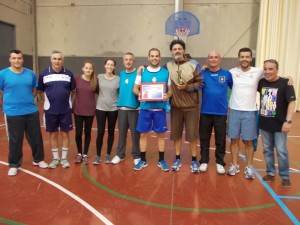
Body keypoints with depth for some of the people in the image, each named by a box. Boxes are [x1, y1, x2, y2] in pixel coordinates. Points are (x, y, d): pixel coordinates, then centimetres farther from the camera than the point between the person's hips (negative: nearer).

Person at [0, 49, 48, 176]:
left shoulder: (30, 74, 4)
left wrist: (27, 100, 8)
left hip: (32, 111, 3)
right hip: (13, 113, -3)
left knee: (36, 137, 11)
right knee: (15, 141, 7)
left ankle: (38, 159, 30)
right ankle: (14, 164, 25)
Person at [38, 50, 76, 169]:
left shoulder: (69, 74, 0)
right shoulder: (44, 74, -2)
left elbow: (72, 90, 11)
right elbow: (40, 91, 8)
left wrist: (66, 100, 3)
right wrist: (48, 101, 0)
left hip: (66, 110, 0)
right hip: (50, 111, 0)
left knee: (65, 134, 7)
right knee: (53, 134, 10)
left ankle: (64, 158, 20)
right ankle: (55, 158, 24)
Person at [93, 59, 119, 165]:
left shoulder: (118, 79, -1)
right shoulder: (99, 77, 2)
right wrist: (102, 98, 0)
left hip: (113, 109, 0)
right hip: (100, 108, 0)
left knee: (111, 132, 9)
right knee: (100, 132, 0)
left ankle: (108, 155, 22)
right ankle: (98, 155, 13)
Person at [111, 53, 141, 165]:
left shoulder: (138, 73, -3)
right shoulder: (121, 74, 10)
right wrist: (119, 100, 8)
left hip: (134, 108, -4)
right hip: (121, 107, 4)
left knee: (135, 133, 3)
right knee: (121, 132, 11)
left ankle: (136, 156, 17)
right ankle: (120, 154, 23)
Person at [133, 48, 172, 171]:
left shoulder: (166, 72, 4)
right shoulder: (142, 72, 5)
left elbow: (170, 90, 6)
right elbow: (135, 88, 7)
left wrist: (167, 96, -16)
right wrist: (139, 94, -14)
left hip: (160, 108, 0)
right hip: (145, 108, 1)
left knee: (161, 134, 7)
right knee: (143, 134, 6)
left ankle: (161, 160, 21)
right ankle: (143, 160, 21)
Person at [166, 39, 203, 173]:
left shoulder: (192, 66, -2)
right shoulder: (167, 66, 1)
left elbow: (200, 83, -1)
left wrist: (187, 87, -13)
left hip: (191, 106, -1)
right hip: (175, 106, 2)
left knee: (192, 134, 3)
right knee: (176, 133, 9)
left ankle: (194, 160, 19)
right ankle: (177, 159, 24)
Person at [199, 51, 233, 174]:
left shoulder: (227, 74, 1)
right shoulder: (203, 73, 3)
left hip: (221, 112, 0)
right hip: (205, 112, 1)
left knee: (220, 139, 9)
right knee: (204, 138, 10)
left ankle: (220, 162, 24)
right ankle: (204, 161, 24)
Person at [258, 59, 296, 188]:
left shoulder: (285, 83, -11)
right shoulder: (261, 82, 2)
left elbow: (292, 102, -14)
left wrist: (288, 121, -20)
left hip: (279, 125, -4)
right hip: (264, 124, 4)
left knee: (281, 152, 2)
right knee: (267, 150, 13)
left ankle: (285, 176, 19)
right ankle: (270, 173, 29)